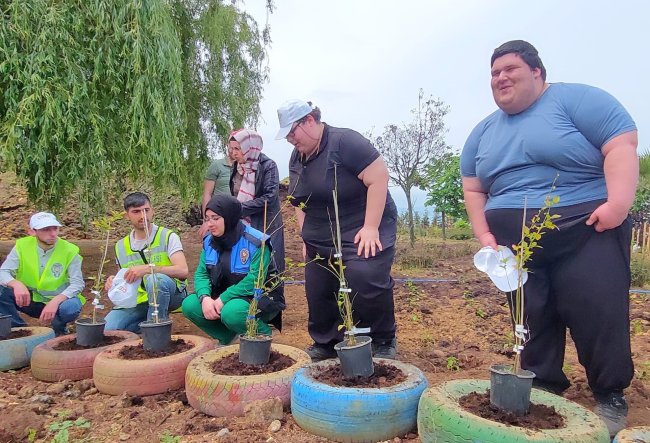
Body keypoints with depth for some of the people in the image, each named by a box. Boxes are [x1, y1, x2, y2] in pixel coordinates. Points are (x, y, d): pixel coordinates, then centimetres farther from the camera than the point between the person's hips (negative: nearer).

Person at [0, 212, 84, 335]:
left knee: (71, 306, -35)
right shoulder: (22, 246, -7)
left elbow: (77, 283, -18)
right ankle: (19, 329, 0)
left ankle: (58, 330, 1)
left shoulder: (70, 251, -13)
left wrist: (55, 302, -35)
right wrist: (16, 284, -36)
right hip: (29, 300, 2)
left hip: (58, 302, -2)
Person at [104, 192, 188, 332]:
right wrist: (115, 283, -3)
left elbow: (183, 271, -19)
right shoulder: (121, 247, 10)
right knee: (106, 328, -18)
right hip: (139, 301, 4)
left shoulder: (167, 237, -5)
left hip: (172, 293, -4)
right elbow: (126, 282, 20)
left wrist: (148, 268, -27)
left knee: (155, 279, -37)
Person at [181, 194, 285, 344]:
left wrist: (223, 299, -28)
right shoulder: (209, 241, 2)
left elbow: (254, 281, -26)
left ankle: (263, 335, -4)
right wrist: (205, 297, -22)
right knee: (189, 305, -12)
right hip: (222, 298, 7)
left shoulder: (256, 242, -21)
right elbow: (201, 273, -1)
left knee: (231, 312, -36)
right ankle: (227, 338, 9)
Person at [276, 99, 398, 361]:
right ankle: (326, 344, 24)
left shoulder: (345, 142, -17)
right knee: (318, 292, 6)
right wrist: (306, 236, 11)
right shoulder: (296, 158, 9)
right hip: (320, 241, 8)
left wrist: (370, 227, -23)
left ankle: (383, 343, 2)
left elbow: (379, 177, -21)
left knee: (366, 282, -20)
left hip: (361, 233, -7)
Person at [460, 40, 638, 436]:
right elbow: (473, 188, 14)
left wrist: (618, 203, -21)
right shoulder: (483, 132, 14)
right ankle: (544, 388, 22)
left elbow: (622, 146, -10)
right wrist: (484, 234, 2)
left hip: (585, 230, -4)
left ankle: (610, 394, 16)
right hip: (514, 241, 5)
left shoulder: (576, 99, -1)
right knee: (531, 317, 7)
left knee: (599, 312, -5)